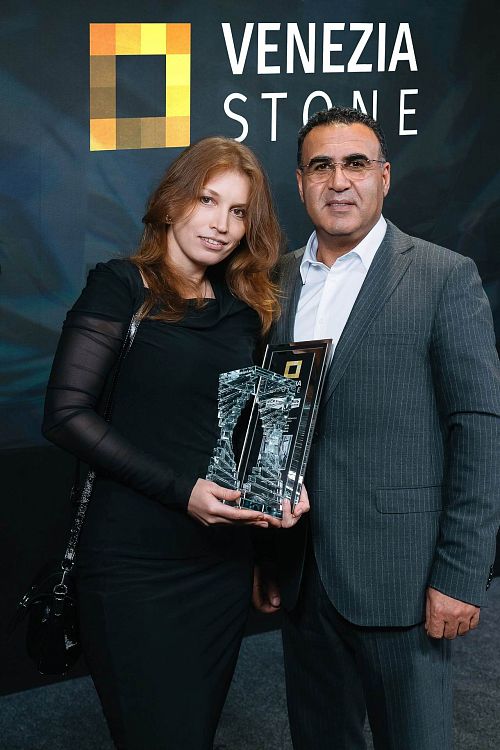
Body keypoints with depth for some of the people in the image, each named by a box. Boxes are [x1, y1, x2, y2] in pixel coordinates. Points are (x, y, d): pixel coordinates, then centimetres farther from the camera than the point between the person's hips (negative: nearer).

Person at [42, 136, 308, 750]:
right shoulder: (120, 289, -5)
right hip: (134, 563, -6)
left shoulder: (243, 311, 12)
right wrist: (180, 489, -19)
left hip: (223, 559, 6)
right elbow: (67, 413, -13)